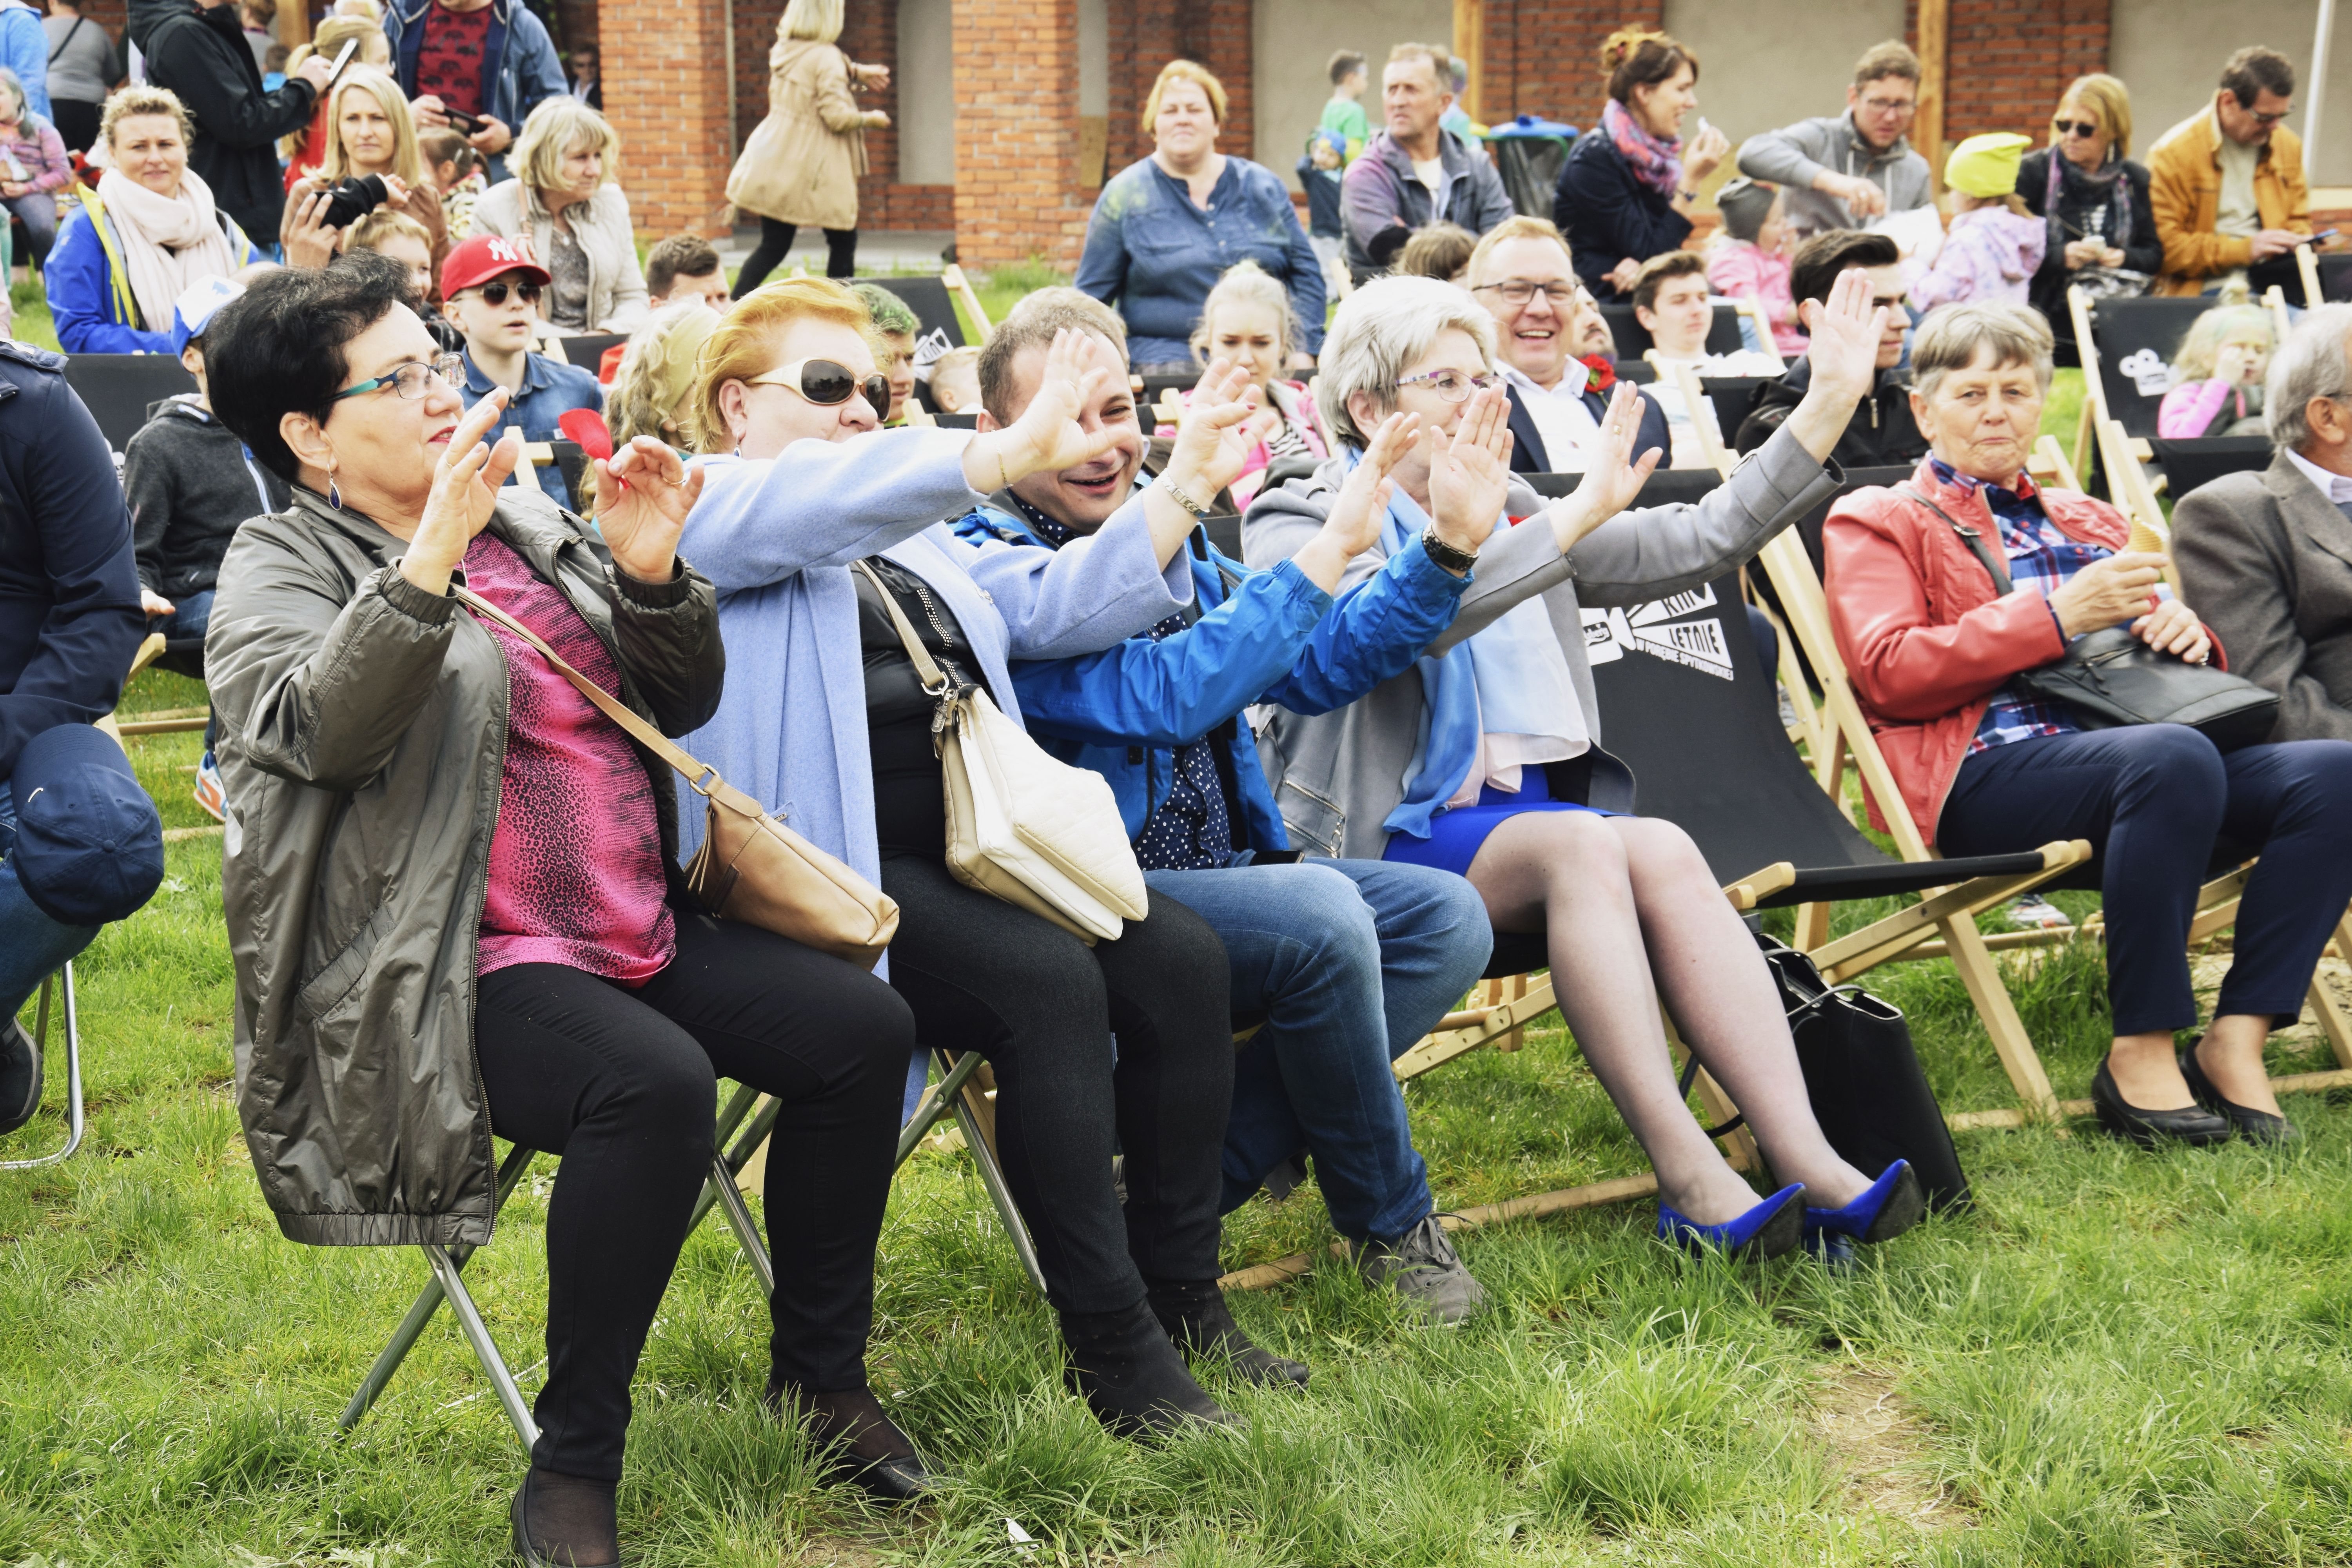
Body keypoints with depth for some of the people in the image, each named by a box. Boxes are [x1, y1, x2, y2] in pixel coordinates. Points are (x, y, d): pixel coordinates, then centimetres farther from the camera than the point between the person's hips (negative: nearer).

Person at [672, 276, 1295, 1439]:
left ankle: (1182, 1299, -3)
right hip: (837, 868, -8)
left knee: (1181, 957, -12)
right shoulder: (699, 502, 2)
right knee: (1048, 981, -28)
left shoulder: (912, 537, 28)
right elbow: (815, 507, -19)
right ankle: (1109, 1348, -20)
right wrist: (1017, 450, -27)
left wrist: (1184, 483, 12)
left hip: (977, 848, 8)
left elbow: (1058, 606, 21)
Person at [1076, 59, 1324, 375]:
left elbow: (1306, 272, 16)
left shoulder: (1264, 188, 14)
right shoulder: (1124, 195, 8)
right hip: (1168, 370, -2)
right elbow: (1091, 297, 9)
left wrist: (1303, 354, 3)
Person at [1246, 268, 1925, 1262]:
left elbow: (1696, 545, 14)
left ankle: (1807, 1163, -39)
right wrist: (1573, 520, -23)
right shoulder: (1297, 527, 2)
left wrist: (1829, 406, 7)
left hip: (1531, 812, 5)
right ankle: (1690, 1183, -38)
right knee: (1580, 845, -33)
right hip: (1386, 838, -5)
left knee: (1662, 851, -27)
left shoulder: (1512, 516, 22)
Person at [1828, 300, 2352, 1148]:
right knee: (2174, 757, -38)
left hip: (2122, 743, 6)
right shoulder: (1876, 520, 15)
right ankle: (2139, 1056, -28)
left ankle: (2236, 1044, -22)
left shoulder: (2086, 520, 33)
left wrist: (2185, 630, 8)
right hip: (1983, 766, -6)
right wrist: (2058, 616, -10)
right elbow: (1888, 673, -2)